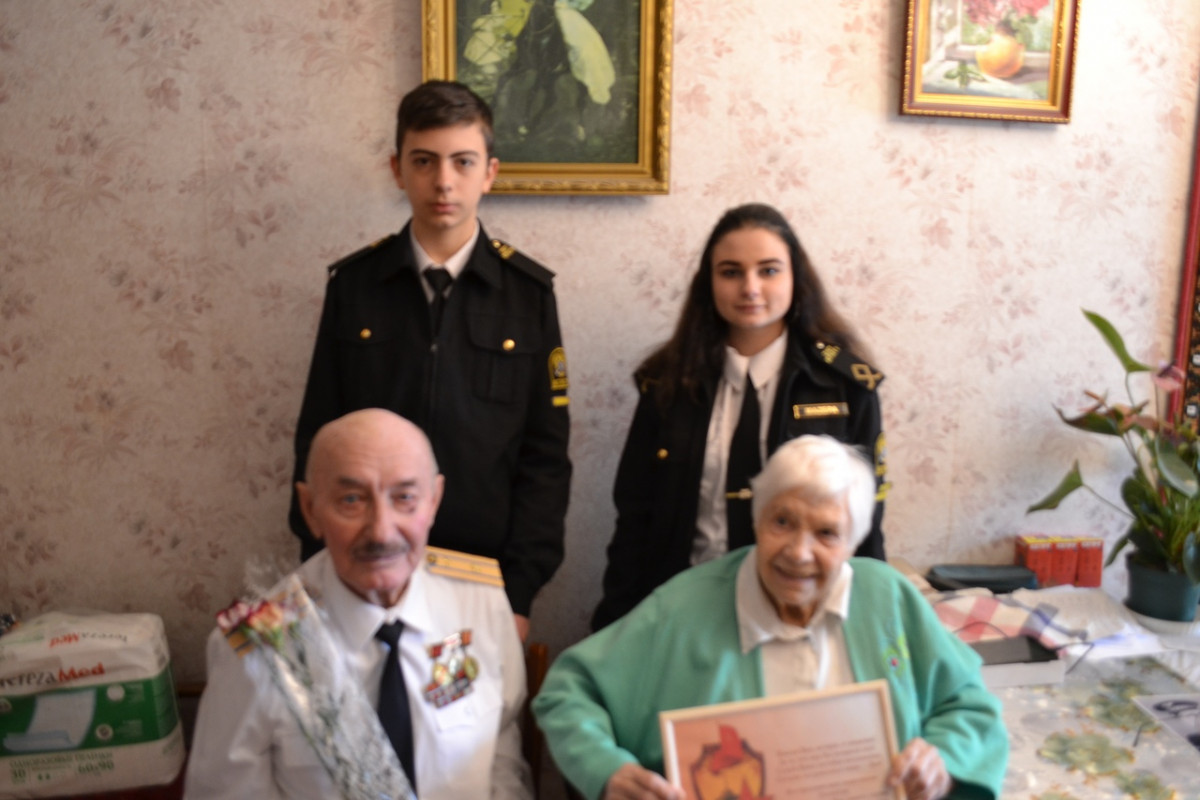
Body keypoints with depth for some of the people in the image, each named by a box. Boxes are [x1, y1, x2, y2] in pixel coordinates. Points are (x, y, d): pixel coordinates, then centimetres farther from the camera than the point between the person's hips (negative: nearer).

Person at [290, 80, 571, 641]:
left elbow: (545, 455, -3)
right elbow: (317, 441, 3)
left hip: (485, 575, 0)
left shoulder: (528, 292, -3)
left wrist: (519, 594, -7)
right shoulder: (352, 285, 0)